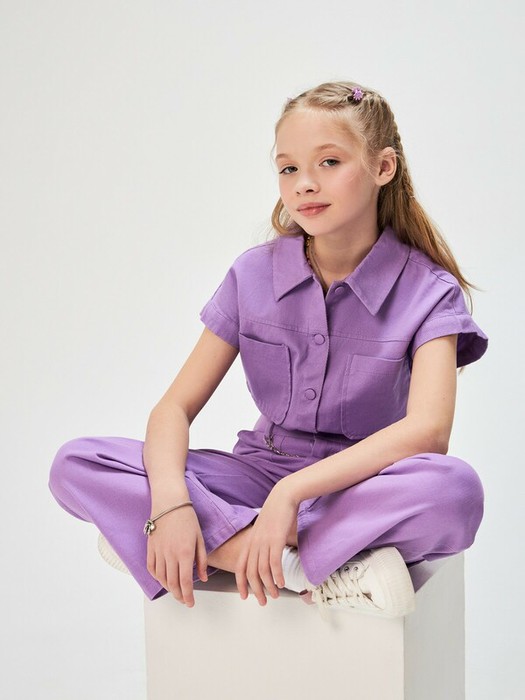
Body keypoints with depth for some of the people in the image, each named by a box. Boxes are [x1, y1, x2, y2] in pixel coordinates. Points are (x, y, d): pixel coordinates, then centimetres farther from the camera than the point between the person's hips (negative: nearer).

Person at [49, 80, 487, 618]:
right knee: (76, 466, -19)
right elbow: (175, 407, -5)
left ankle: (222, 544, -28)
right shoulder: (254, 275, 0)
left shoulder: (428, 291, -8)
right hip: (260, 471, 4)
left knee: (456, 489, -38)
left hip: (361, 486, -3)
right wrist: (171, 502, -26)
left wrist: (292, 491, -34)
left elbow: (428, 430, -24)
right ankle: (314, 568, -26)